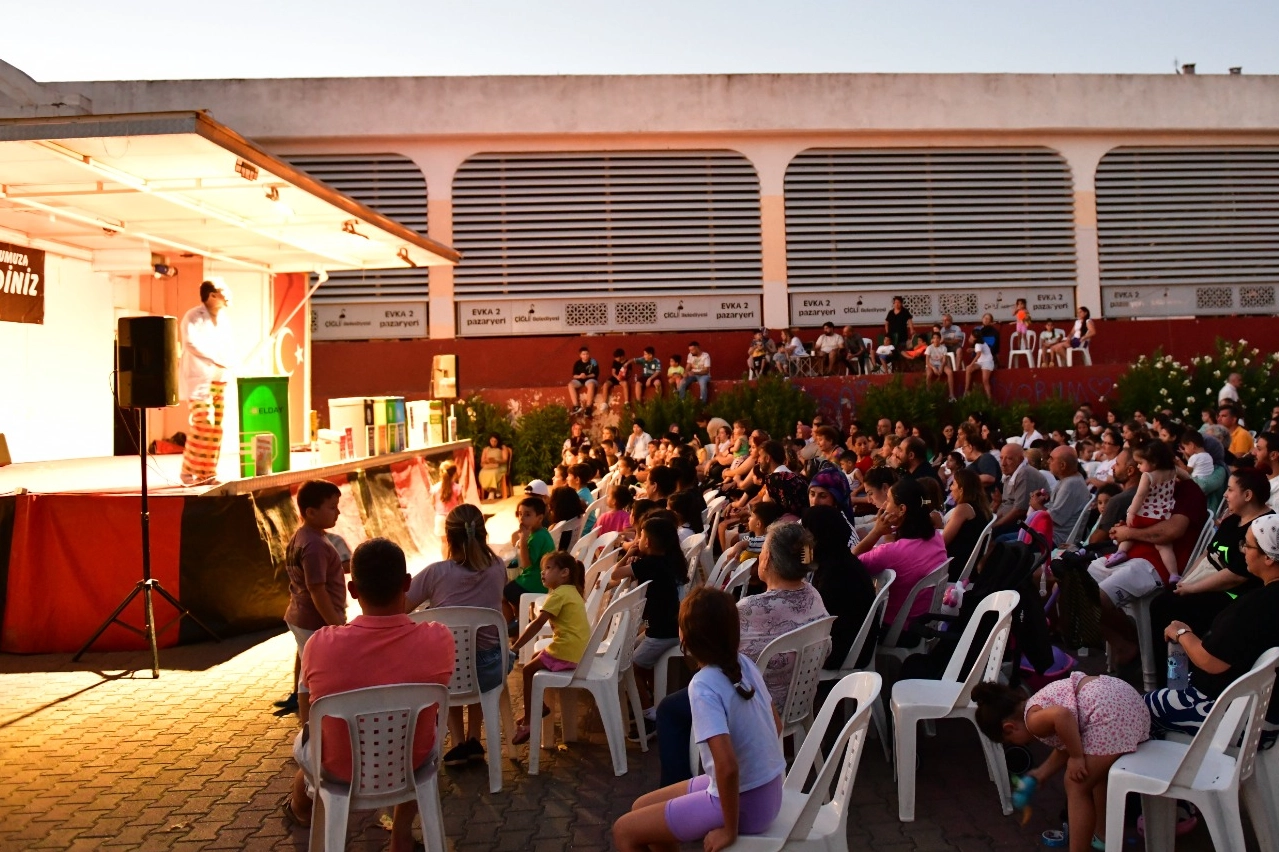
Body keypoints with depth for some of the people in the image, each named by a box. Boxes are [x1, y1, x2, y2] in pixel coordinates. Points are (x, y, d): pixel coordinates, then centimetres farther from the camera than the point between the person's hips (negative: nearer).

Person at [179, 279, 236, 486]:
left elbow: (230, 341, 18)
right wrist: (217, 356, -17)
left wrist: (226, 360, -2)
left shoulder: (222, 319, 14)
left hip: (220, 378, 7)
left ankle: (208, 472, 10)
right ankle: (189, 471, -4)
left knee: (216, 426, 5)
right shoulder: (193, 316, -8)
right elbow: (191, 342, -21)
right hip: (200, 377, -7)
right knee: (203, 423, -13)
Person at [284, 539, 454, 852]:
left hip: (340, 772, 0)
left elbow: (306, 717, -3)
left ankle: (300, 811, 65)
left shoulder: (321, 644, -23)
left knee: (303, 742, 34)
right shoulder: (440, 638, -22)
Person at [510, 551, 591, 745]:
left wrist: (514, 647, -14)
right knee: (536, 659, 25)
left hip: (567, 653, -10)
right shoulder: (572, 591, 14)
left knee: (528, 670, 5)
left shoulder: (559, 594, -14)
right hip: (578, 651, 10)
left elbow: (537, 624, -17)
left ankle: (528, 722, 8)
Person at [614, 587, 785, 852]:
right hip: (767, 789, 8)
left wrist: (730, 830, -19)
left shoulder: (703, 686, -25)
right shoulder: (745, 663, -3)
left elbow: (727, 766, -32)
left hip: (744, 801, -8)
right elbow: (776, 724, 9)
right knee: (642, 808, 19)